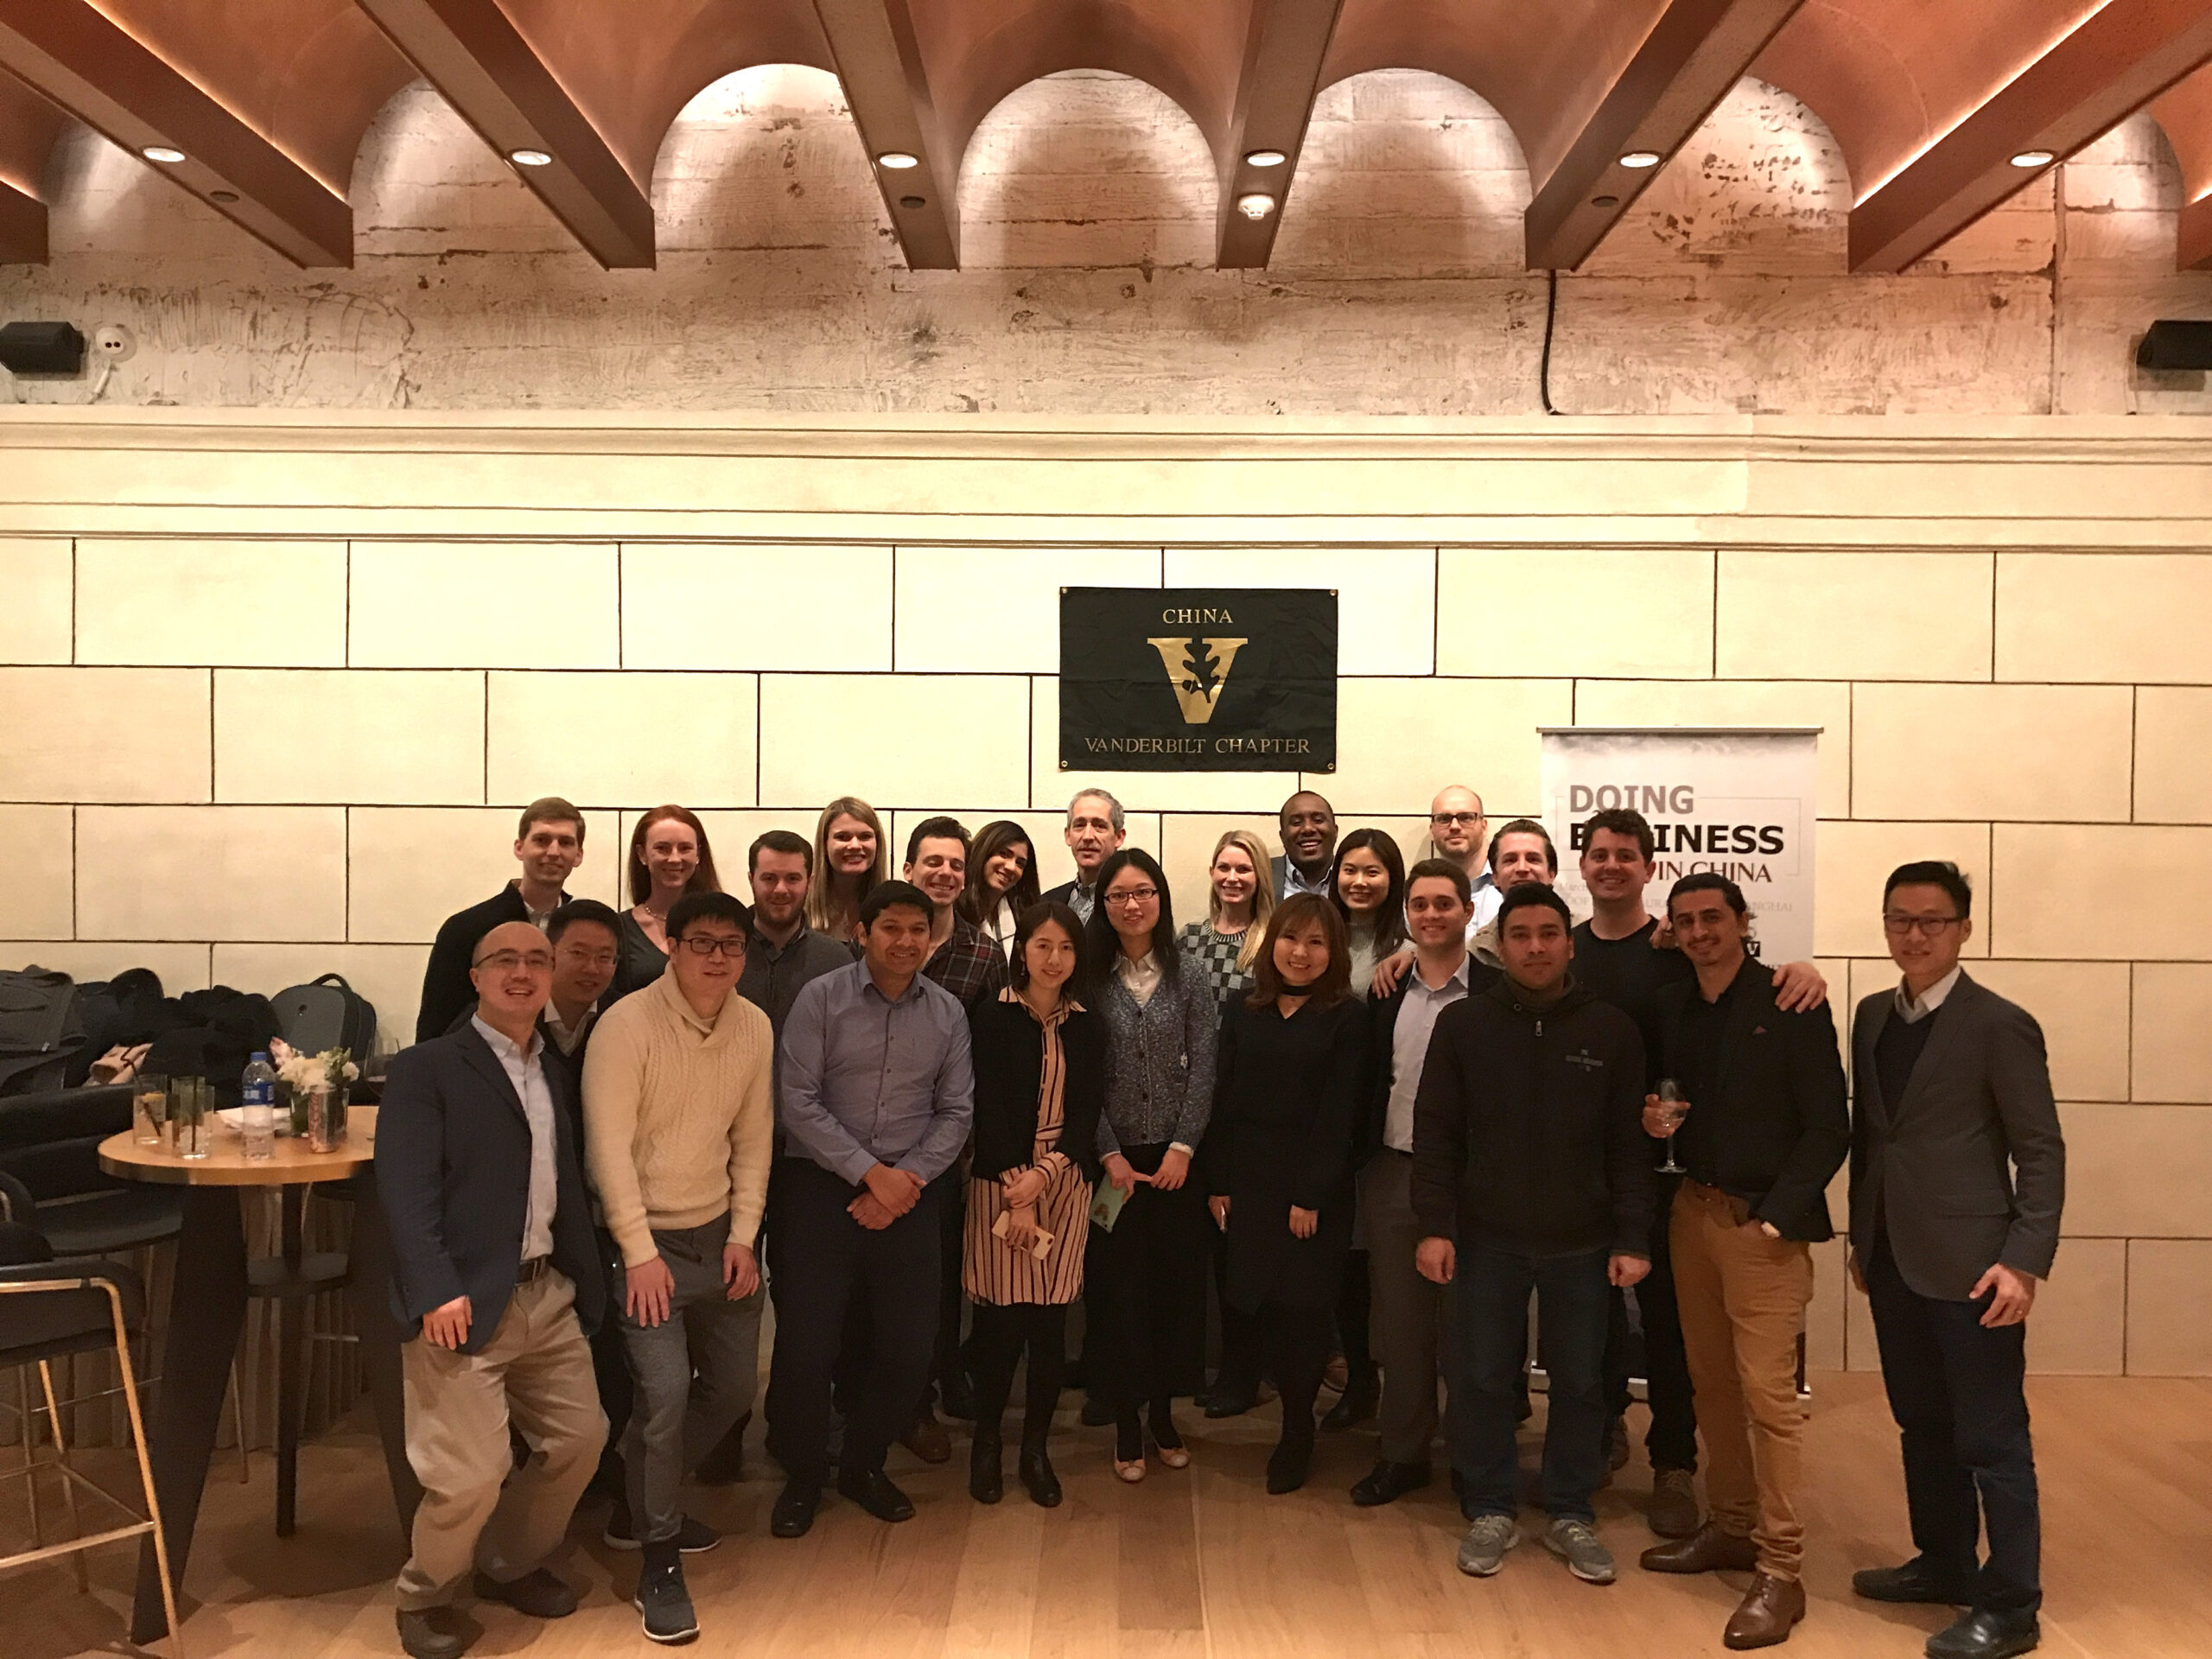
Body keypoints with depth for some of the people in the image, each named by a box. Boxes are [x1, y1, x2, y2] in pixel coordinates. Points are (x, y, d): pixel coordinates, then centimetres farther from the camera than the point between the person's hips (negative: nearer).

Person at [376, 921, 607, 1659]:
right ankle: (425, 1596, 22)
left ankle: (511, 1564, 38)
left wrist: (587, 1281, 9)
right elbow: (405, 1189, -15)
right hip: (465, 1302, -7)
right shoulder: (426, 1067, -6)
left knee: (579, 1437, 14)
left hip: (549, 1294, 7)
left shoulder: (556, 1075, 15)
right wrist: (436, 1291, -24)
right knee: (470, 1473, -7)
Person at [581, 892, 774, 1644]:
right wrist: (641, 1253, -19)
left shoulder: (754, 1027, -1)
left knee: (731, 1390, 13)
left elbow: (753, 1139, 5)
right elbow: (609, 1147, -18)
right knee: (666, 1390, -15)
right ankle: (659, 1563, 3)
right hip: (646, 1238, -6)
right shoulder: (626, 1025, -17)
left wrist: (743, 1236, 0)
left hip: (719, 1234, 6)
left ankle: (641, 1507, 35)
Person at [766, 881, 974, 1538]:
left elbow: (955, 1110, 4)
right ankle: (803, 1476, 22)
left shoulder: (947, 1013, 4)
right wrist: (870, 1173, -13)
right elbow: (798, 1102, -10)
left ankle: (863, 1465, 30)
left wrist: (909, 1178, -9)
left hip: (908, 1193, 3)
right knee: (805, 1344, -2)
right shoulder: (822, 999, -5)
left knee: (909, 1347, 5)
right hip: (821, 1187, -3)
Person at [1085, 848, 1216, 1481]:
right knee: (1119, 1289, 2)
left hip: (1176, 1158, 1)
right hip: (1115, 1159, -1)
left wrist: (1182, 1148, -9)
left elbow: (1203, 1070, -1)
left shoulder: (1188, 979, 3)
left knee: (1177, 1283, 5)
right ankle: (1127, 1425, 14)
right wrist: (1110, 1155, -10)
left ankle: (1163, 1413, 21)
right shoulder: (1090, 981, 1)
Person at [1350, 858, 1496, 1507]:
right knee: (1399, 1318, 11)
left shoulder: (1497, 992, -6)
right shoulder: (1386, 992, 6)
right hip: (1392, 1172, 4)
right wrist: (1358, 1161, 2)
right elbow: (1369, 1082, 8)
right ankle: (1402, 1451, 22)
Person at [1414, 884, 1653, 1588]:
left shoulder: (1612, 1030, -1)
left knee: (1579, 1382, 10)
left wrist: (1632, 1238, -3)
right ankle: (1489, 1511, 24)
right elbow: (1435, 1132, -1)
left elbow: (1629, 1143, 1)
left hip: (1581, 1240, 0)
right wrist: (1434, 1226, -7)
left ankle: (1571, 1515, 26)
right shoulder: (1463, 1023, -2)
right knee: (1482, 1379, 7)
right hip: (1486, 1237, 0)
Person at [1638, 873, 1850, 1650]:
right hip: (1693, 1210, 6)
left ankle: (1779, 1570, 1)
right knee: (1712, 1383, 12)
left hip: (1764, 1221, -6)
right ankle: (1731, 1528, 26)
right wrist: (1654, 1121, -8)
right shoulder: (1671, 1007, 8)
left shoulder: (1792, 1005, -9)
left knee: (1766, 1393, -7)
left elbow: (1828, 1127, -9)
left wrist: (1778, 1215, -15)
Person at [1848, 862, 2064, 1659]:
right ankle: (1943, 1563, 32)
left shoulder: (2001, 1025, -9)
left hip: (1968, 1264, -6)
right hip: (1894, 1261, 6)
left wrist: (2026, 1262, -18)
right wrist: (1861, 1236, 14)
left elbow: (2042, 1152, -10)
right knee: (1922, 1425, 17)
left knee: (1992, 1439, 2)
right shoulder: (1874, 1016, 10)